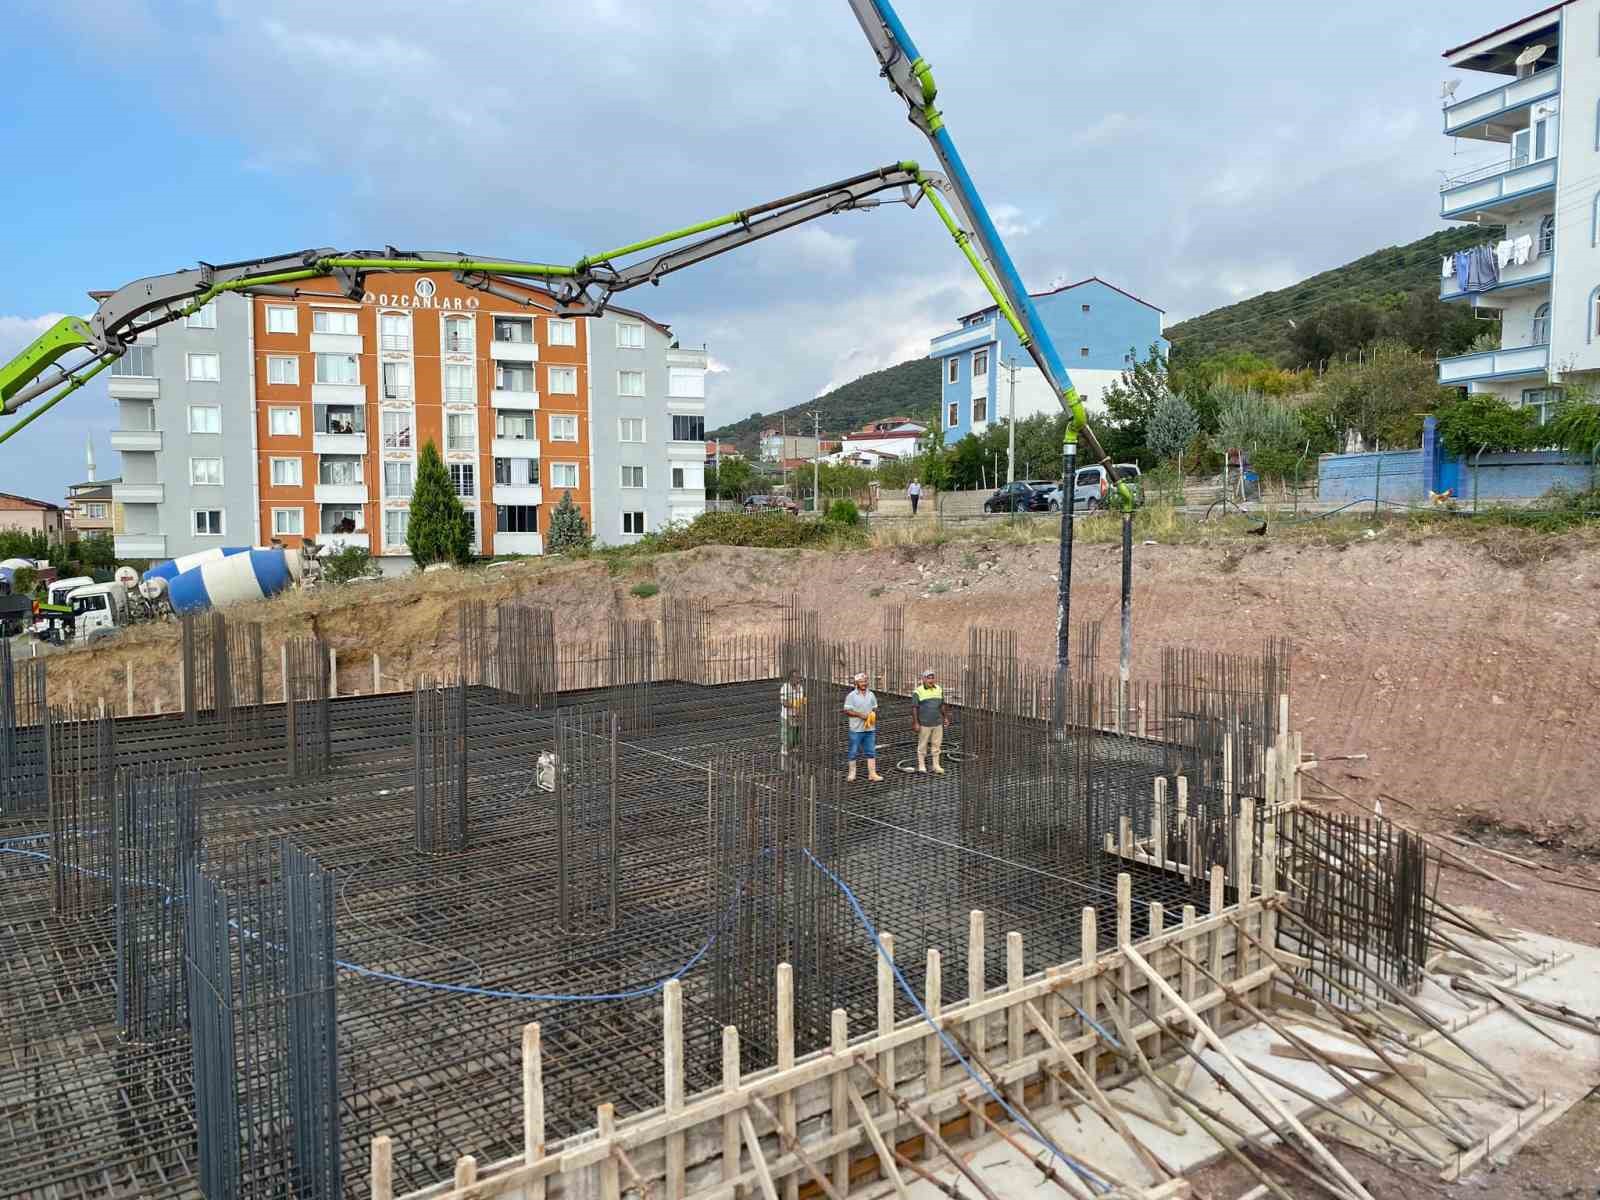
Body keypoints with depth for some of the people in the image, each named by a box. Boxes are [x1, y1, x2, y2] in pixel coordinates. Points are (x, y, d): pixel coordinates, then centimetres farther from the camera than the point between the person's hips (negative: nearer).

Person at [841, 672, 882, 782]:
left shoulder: (871, 695, 9)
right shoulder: (851, 696, -6)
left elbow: (875, 709, 18)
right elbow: (847, 711, -10)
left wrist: (873, 715, -4)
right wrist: (860, 715, -19)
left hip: (870, 729, 4)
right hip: (856, 729, -4)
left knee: (871, 752, 3)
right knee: (854, 752, 5)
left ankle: (872, 774, 6)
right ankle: (852, 774, 16)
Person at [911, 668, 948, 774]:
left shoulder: (939, 689, 10)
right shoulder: (918, 691, -7)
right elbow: (914, 708, -8)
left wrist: (945, 717, 16)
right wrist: (916, 723, -12)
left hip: (938, 723, 5)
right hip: (924, 724, -5)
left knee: (936, 744, 9)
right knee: (922, 745, 2)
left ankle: (936, 766, 18)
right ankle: (921, 767, 10)